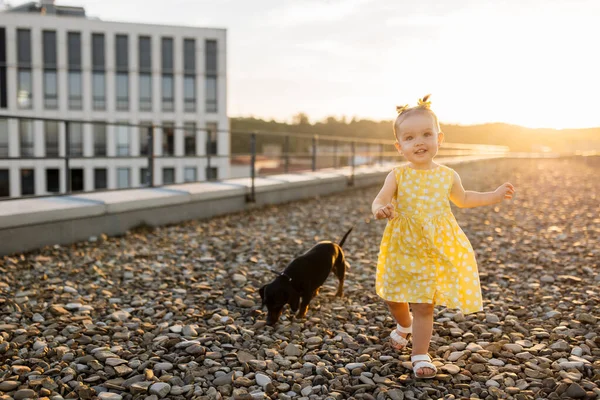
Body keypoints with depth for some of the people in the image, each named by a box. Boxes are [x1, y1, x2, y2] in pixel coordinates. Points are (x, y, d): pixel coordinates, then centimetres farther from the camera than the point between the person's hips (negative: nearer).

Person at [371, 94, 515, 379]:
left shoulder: (447, 176, -1)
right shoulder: (398, 176, -7)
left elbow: (463, 199, 18)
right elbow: (380, 200, -13)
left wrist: (494, 196, 16)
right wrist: (380, 209, -37)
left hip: (436, 251, -1)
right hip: (402, 249, 1)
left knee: (424, 305, -2)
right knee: (392, 297, 14)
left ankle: (420, 355, 15)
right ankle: (405, 326, 47)